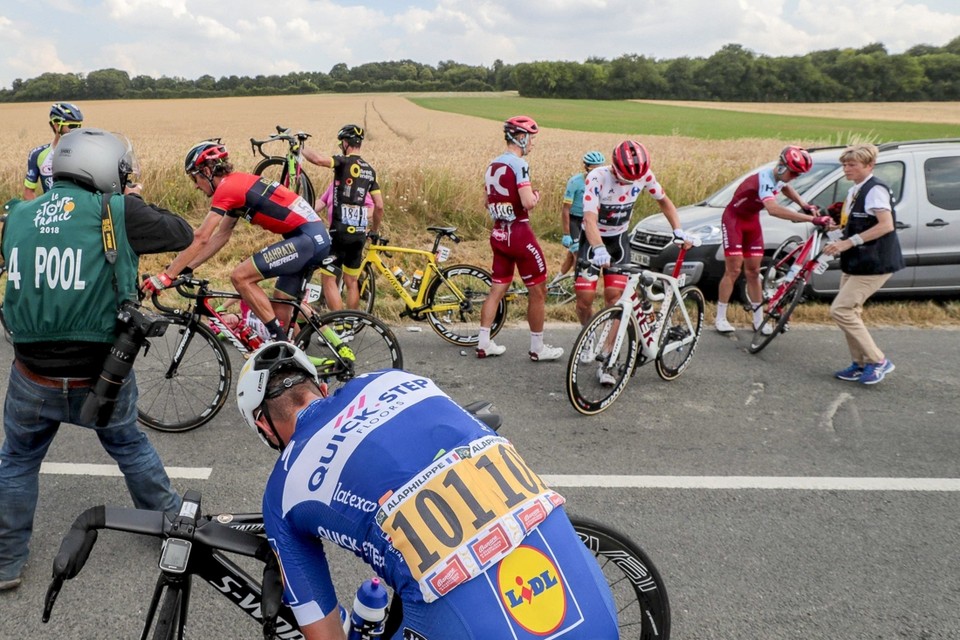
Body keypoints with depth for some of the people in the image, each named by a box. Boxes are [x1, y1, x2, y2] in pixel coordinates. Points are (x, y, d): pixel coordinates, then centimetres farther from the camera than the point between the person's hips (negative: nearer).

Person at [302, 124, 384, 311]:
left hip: (340, 230, -7)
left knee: (329, 279, 1)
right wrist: (375, 230, 24)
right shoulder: (370, 170, 11)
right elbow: (379, 206, 11)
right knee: (352, 282, 15)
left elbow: (318, 159, -28)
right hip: (360, 232, 7)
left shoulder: (344, 162, -8)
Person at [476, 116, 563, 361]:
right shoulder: (519, 164, -15)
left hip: (498, 233, 8)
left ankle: (484, 344, 15)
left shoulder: (493, 165, 11)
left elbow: (488, 202, 16)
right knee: (538, 291, 3)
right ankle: (537, 348, 11)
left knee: (497, 289, 13)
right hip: (519, 233, -8)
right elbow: (528, 203, -23)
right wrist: (536, 196, -3)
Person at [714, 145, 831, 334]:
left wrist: (804, 204, 6)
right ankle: (720, 318, 0)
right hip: (734, 219, -8)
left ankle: (759, 320, 10)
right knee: (733, 270, -9)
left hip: (752, 220, 8)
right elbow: (773, 209, -51)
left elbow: (786, 188, 23)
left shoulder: (779, 178, -6)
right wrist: (811, 219, -54)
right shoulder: (765, 179, -32)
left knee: (753, 271, 6)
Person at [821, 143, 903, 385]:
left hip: (873, 264, -10)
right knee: (850, 312, 11)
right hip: (856, 263, 10)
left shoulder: (875, 190, -15)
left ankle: (877, 361, -3)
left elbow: (886, 225, -25)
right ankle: (861, 364, 21)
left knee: (840, 310, -13)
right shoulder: (854, 191, 13)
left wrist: (848, 242, -26)